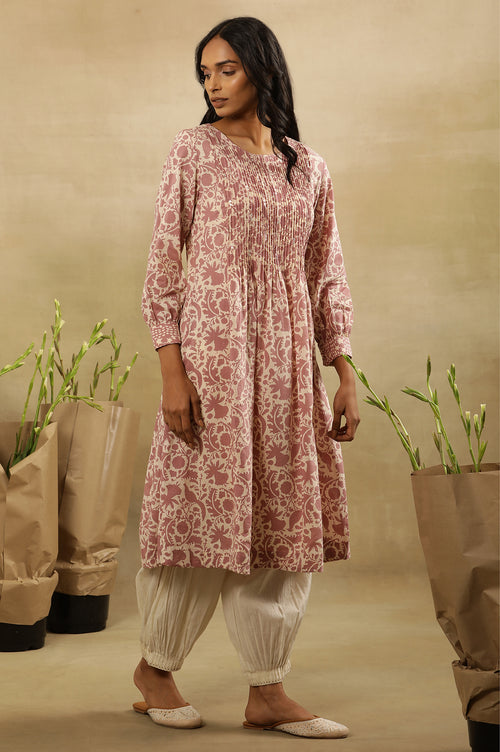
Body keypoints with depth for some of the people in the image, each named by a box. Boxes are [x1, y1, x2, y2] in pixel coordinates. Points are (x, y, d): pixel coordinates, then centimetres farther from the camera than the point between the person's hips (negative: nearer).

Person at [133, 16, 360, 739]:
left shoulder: (308, 167, 12)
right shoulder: (193, 151, 1)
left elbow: (325, 275, 13)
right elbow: (164, 262, -4)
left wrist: (345, 374, 8)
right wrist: (171, 371, -12)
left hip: (288, 361, 4)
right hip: (210, 349, -4)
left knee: (287, 516, 4)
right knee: (204, 511, 0)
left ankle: (268, 692, 13)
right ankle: (154, 667, 21)